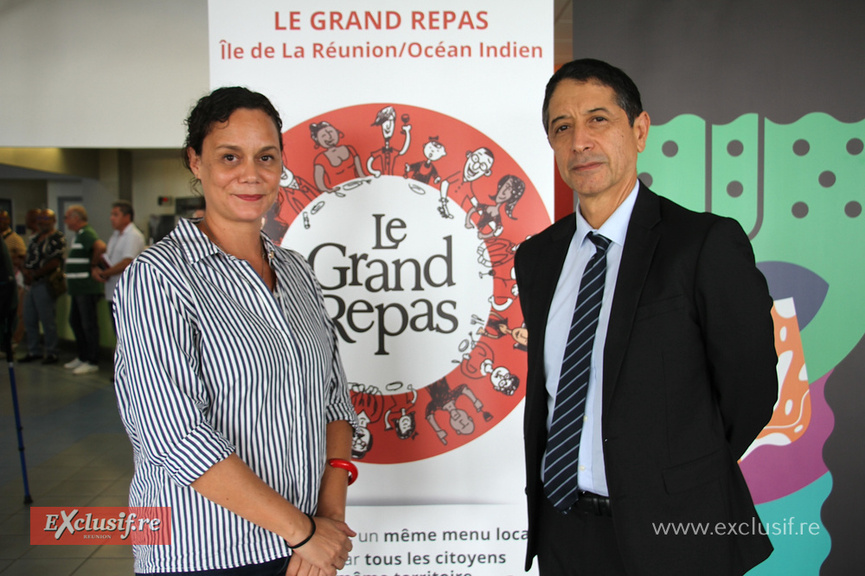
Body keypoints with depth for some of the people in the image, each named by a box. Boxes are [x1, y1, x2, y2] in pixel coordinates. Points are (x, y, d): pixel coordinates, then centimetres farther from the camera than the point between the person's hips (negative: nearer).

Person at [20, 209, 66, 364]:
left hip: (45, 284, -9)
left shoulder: (57, 238, -9)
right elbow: (27, 257, 17)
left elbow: (54, 263, -16)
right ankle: (33, 351, 23)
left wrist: (35, 274, -14)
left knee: (48, 321, -3)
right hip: (31, 284, 9)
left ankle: (51, 353, 6)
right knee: (29, 320, 13)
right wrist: (26, 271, -3)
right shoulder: (35, 238, 17)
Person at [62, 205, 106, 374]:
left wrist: (93, 262, -20)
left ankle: (92, 362, 4)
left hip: (87, 289, -11)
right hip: (77, 289, 11)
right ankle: (82, 357, 27)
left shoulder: (87, 233, -15)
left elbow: (101, 246, -34)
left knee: (89, 324, -3)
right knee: (75, 322, 17)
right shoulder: (78, 235, 17)